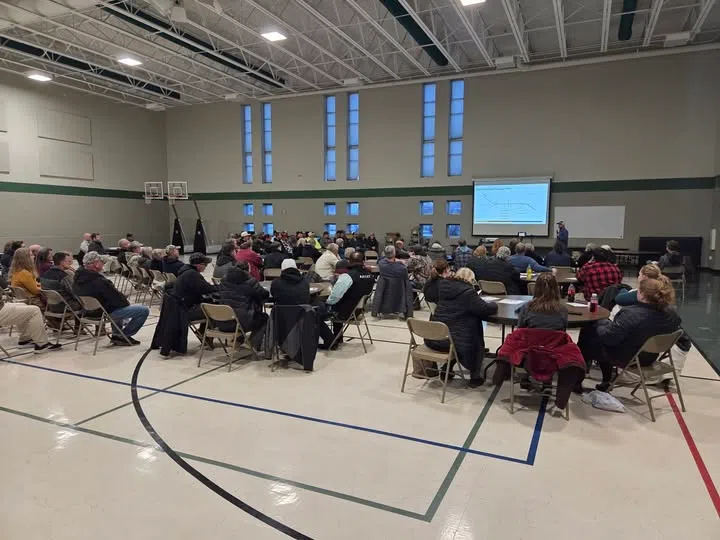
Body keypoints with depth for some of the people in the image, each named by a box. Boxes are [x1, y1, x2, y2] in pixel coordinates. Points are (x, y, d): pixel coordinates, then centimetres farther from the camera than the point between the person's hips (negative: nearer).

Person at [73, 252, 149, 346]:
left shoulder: (78, 277, -2)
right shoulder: (100, 282, -30)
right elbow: (119, 299, -22)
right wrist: (126, 302, 1)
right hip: (106, 312, -10)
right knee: (144, 310, -9)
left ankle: (116, 334, 35)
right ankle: (123, 336, 5)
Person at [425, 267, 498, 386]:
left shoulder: (443, 287, 8)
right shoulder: (468, 293, -13)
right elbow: (486, 309, -9)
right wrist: (493, 304, 14)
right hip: (454, 341, -6)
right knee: (477, 341, 23)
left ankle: (446, 369, 36)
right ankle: (475, 377, 26)